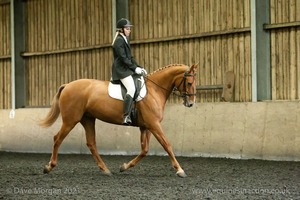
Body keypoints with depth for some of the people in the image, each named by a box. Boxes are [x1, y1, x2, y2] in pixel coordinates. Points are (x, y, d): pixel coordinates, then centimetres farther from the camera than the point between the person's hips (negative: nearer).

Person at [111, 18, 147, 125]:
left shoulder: (125, 40, 21)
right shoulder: (119, 40, -10)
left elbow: (130, 57, 21)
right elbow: (123, 58, -17)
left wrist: (139, 67, 9)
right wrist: (135, 68, -16)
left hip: (126, 69, 11)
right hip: (121, 69, -11)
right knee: (131, 89, -25)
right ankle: (126, 116, -32)